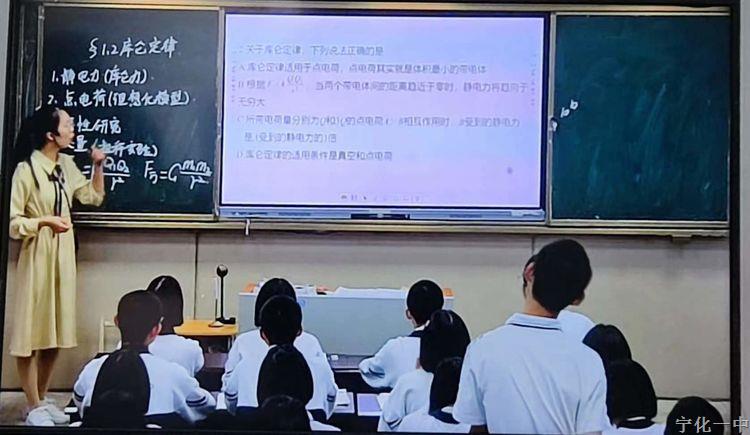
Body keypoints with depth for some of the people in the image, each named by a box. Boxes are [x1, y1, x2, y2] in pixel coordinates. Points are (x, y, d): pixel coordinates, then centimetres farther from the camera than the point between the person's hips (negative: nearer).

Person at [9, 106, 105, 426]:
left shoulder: (66, 165, 8)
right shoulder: (26, 169, -13)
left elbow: (94, 197, 16)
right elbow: (11, 221, -14)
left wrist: (98, 167, 5)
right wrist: (45, 221, -22)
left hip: (63, 255, 7)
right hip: (37, 255, -7)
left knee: (56, 330, 12)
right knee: (31, 330, 0)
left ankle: (42, 399, 24)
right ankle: (34, 407, 9)